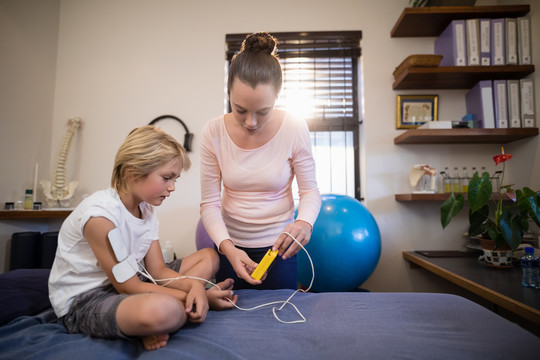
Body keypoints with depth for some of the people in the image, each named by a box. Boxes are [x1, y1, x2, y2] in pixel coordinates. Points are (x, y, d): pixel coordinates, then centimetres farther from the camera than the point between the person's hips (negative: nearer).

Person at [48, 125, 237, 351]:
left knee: (208, 256, 7)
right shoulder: (99, 214, -24)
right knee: (165, 310, -44)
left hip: (125, 284, 10)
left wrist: (194, 286, -23)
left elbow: (158, 271, -1)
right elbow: (129, 287, -21)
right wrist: (196, 297, -19)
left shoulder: (146, 209, 1)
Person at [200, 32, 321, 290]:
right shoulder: (214, 132, -14)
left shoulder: (294, 129, -17)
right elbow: (209, 203, -10)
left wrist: (304, 222, -29)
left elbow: (310, 191, -7)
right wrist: (227, 246, -26)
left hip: (278, 245, -1)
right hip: (230, 245, 2)